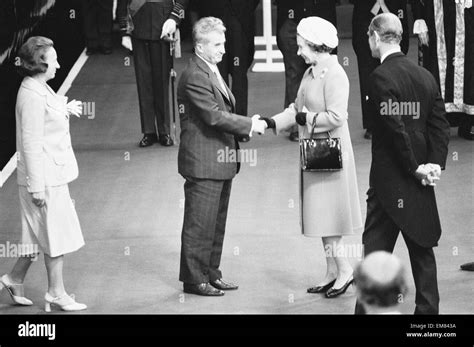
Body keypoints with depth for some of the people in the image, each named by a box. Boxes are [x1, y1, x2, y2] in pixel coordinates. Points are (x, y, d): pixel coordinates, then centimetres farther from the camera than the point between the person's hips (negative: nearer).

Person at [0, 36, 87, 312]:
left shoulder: (40, 89, 10)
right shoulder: (32, 96, -20)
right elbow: (31, 144, -22)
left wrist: (66, 111, 9)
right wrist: (37, 186, -21)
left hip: (53, 173, 10)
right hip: (45, 178, -10)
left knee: (42, 235, 16)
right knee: (56, 235, 0)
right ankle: (57, 294, 9)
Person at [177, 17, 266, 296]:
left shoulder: (212, 71, 15)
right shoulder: (194, 77, -18)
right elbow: (214, 116, -23)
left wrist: (246, 124, 4)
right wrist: (250, 125, -20)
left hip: (220, 160, 10)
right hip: (203, 162, -10)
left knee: (217, 222, 16)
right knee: (199, 224, -2)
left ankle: (211, 273, 26)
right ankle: (194, 279, 6)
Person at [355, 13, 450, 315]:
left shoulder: (381, 76, -13)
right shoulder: (426, 76, 8)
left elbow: (395, 127, -18)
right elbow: (441, 124, 4)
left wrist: (416, 167, -10)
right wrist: (435, 164, -3)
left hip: (389, 180, -6)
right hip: (420, 186, 7)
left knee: (375, 249, -2)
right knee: (422, 249, 12)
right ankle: (428, 309, 15)